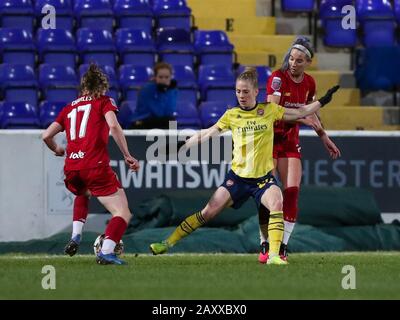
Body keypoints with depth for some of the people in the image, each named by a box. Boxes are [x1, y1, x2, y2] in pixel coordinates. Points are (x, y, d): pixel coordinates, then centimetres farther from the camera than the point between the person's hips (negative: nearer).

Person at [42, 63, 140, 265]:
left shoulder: (69, 108, 23)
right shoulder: (103, 102, 11)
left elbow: (46, 135, 19)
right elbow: (114, 126, -8)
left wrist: (56, 150, 40)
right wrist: (127, 156, -6)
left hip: (71, 169, 5)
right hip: (95, 166, -5)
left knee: (82, 194, 40)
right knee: (123, 214, -4)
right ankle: (106, 252, -28)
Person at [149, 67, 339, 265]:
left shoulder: (270, 110, 1)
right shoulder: (231, 115, 3)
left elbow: (301, 112, 9)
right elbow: (206, 134, 8)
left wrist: (323, 101, 3)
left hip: (263, 177, -1)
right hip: (237, 176, 1)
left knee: (276, 204, -31)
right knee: (208, 212, -3)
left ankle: (274, 255, -32)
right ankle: (167, 243, 7)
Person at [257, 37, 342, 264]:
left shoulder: (309, 83, 2)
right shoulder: (278, 77, -16)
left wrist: (325, 138, 20)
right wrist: (300, 117, -35)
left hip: (291, 140, 5)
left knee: (292, 191, -8)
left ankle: (283, 247, -4)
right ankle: (265, 245, 3)